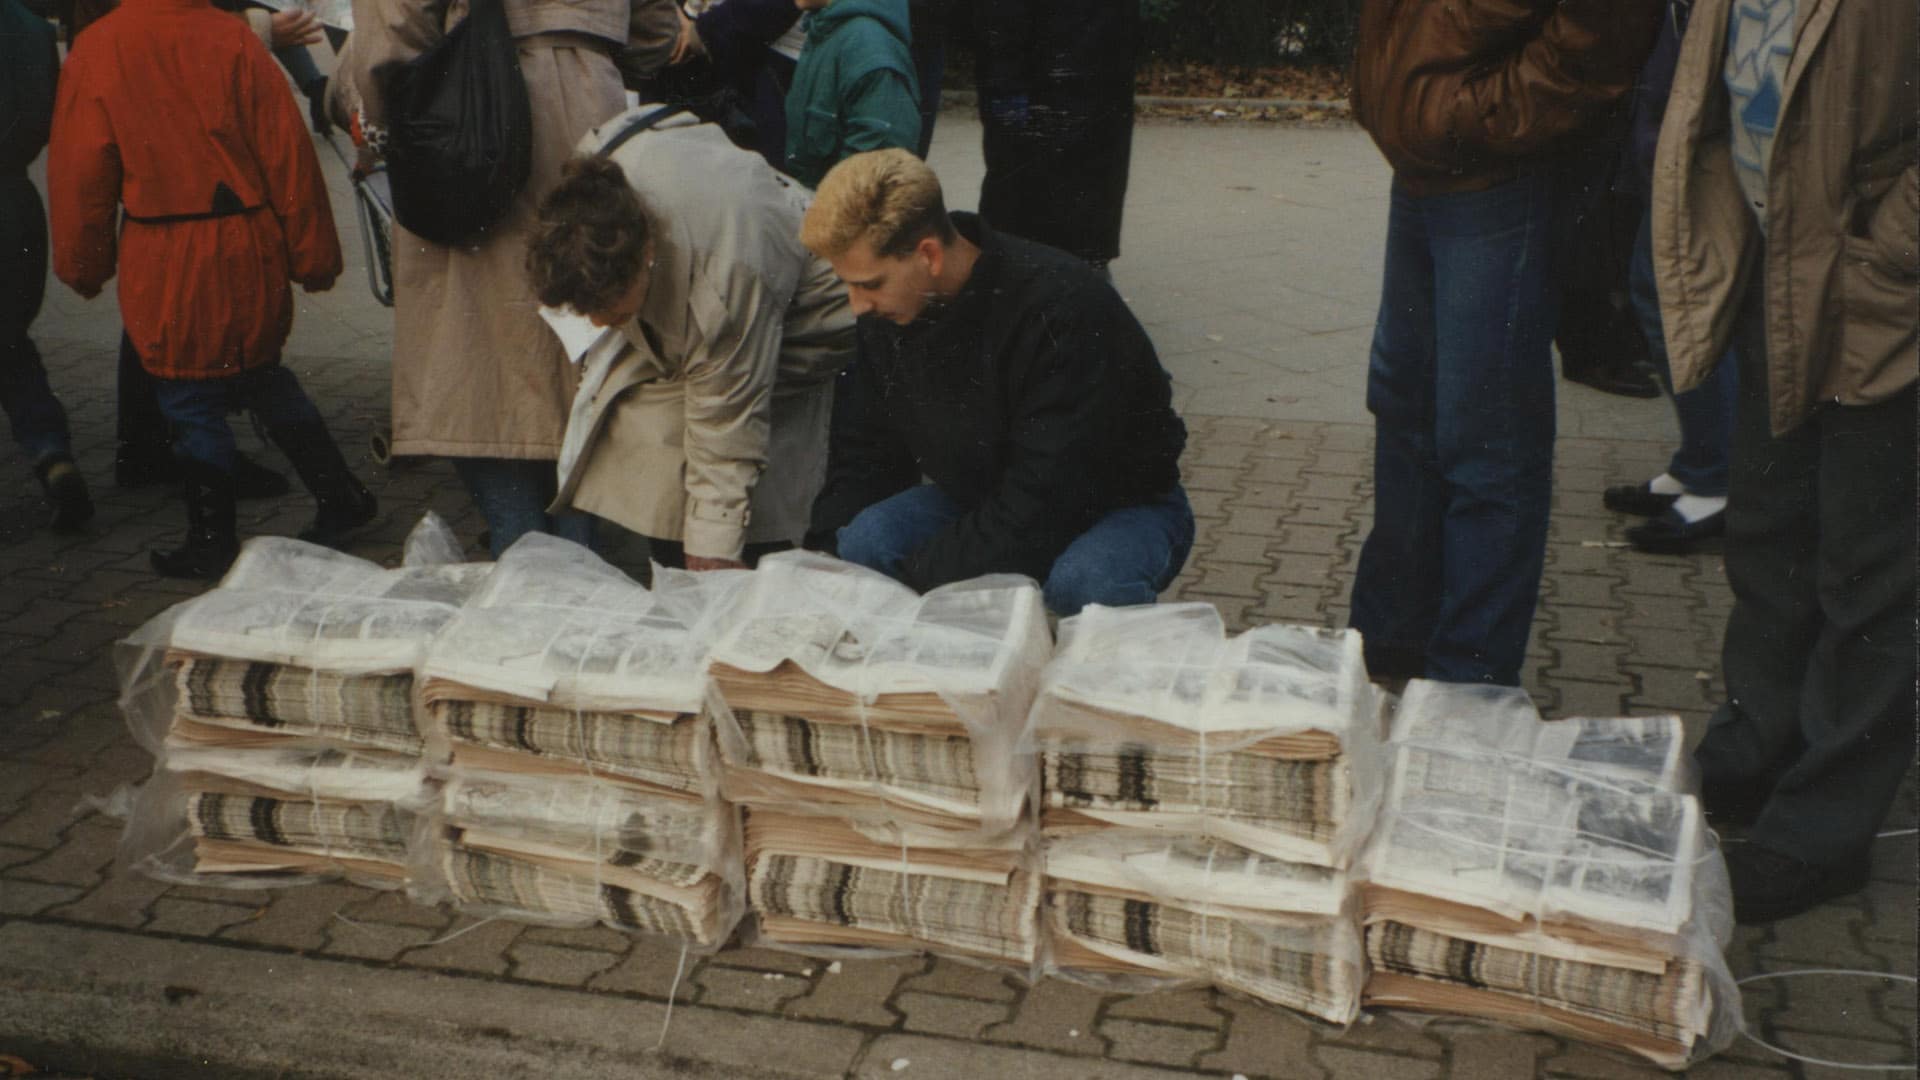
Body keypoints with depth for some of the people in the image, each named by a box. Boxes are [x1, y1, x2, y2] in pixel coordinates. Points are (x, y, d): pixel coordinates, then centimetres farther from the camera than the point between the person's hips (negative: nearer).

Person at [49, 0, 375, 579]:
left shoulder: (96, 52, -5)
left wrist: (83, 265, 13)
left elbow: (80, 172, 0)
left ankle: (212, 542, 17)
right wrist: (313, 254, 4)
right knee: (262, 374, 20)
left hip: (164, 264, -3)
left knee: (192, 401, 7)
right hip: (250, 252, 3)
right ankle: (340, 494, 22)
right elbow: (287, 151, -3)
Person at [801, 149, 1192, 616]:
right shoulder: (885, 311, -10)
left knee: (1084, 582, -39)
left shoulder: (1063, 306, -31)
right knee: (865, 539, -23)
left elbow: (1044, 504, -33)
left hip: (1121, 505, -5)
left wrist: (915, 577, -31)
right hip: (980, 500, 5)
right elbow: (863, 455, 1)